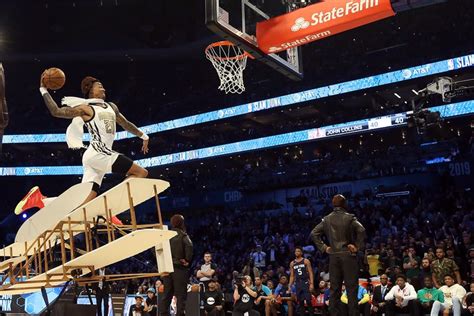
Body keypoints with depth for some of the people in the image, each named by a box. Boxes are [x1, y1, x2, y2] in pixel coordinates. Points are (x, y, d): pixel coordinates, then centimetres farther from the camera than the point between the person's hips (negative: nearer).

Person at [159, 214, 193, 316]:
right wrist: (187, 260, -15)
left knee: (166, 294, 12)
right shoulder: (183, 235, -7)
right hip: (180, 268, -5)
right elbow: (189, 246, -25)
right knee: (181, 294, 0)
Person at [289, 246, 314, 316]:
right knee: (300, 302, 4)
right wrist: (290, 286, 7)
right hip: (297, 283, 4)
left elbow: (310, 273, -3)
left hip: (305, 282, -4)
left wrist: (312, 284, -14)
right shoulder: (292, 263, 12)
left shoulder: (306, 261, 1)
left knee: (308, 300, -12)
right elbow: (292, 276, 15)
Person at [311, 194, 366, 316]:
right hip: (348, 255, -4)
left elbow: (314, 234, 3)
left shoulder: (326, 219, 6)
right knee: (351, 287, 0)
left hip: (333, 256, 4)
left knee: (334, 288, 7)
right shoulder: (349, 217, -5)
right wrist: (358, 247, -9)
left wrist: (323, 247, 5)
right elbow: (361, 230, -19)